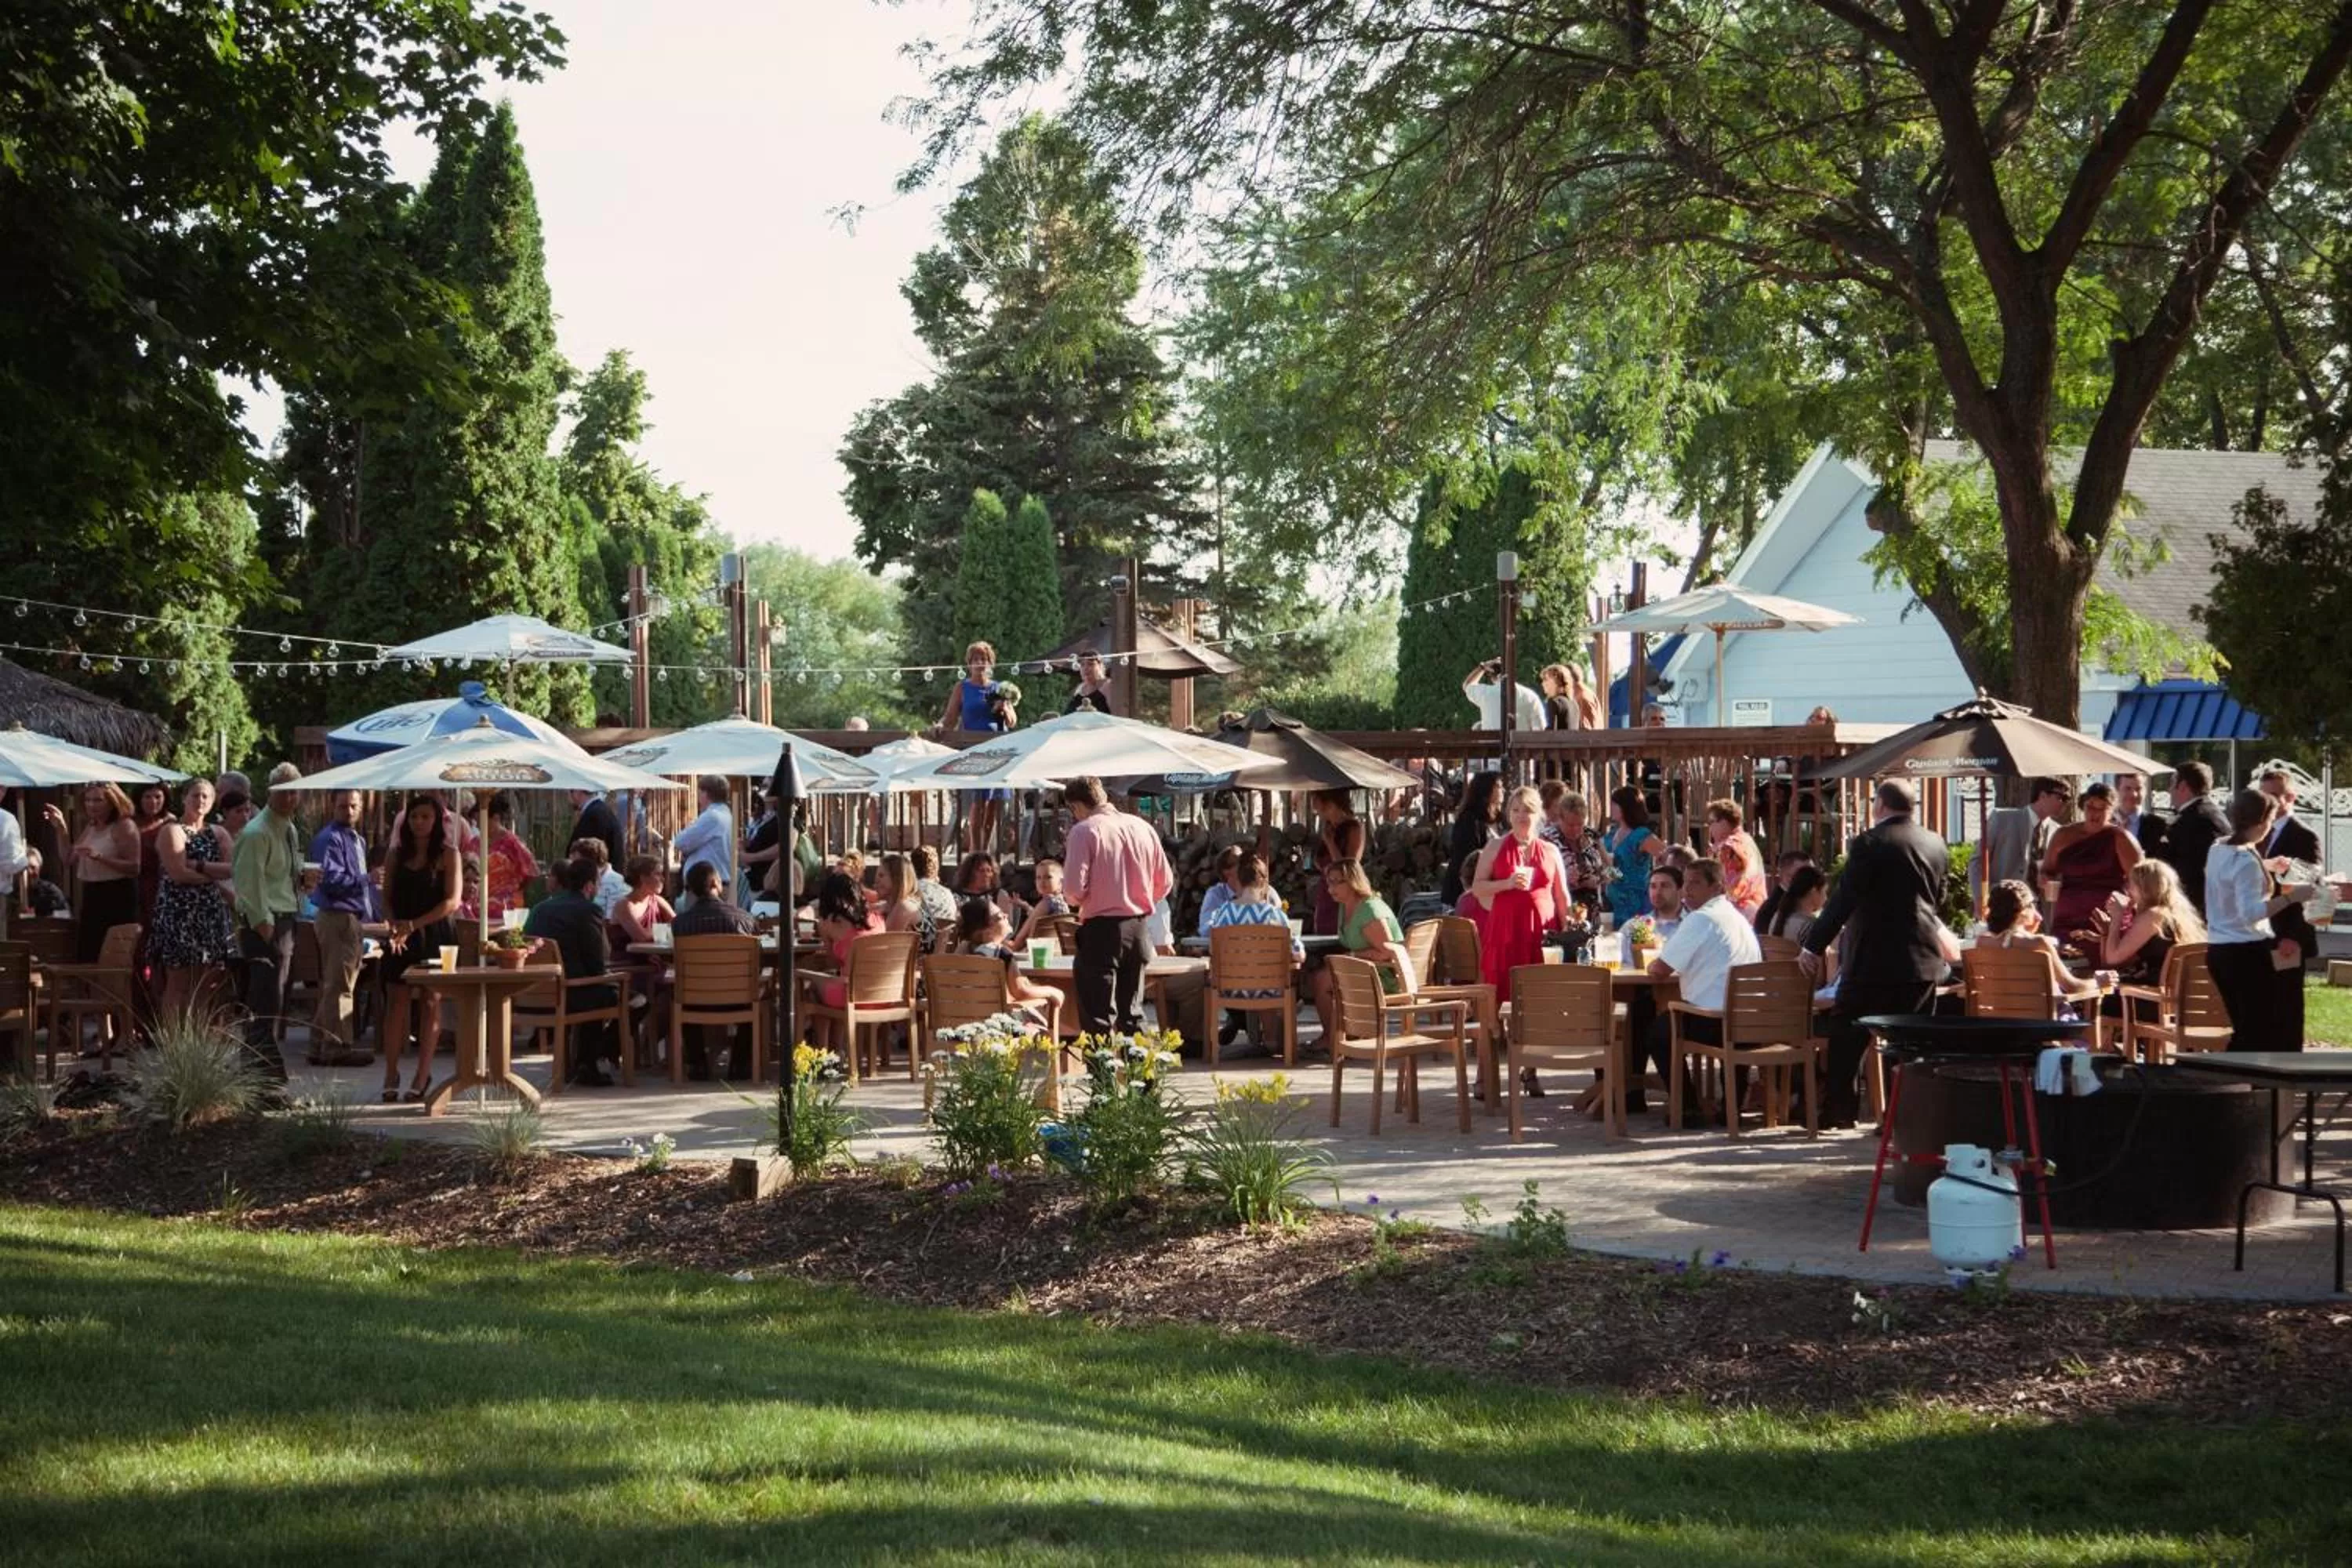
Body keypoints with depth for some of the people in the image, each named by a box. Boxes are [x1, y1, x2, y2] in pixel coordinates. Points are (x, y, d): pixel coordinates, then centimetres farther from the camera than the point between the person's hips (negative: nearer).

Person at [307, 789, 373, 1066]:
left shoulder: (357, 840, 19)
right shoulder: (329, 839, -13)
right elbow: (331, 880, -22)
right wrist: (367, 880, -25)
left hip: (352, 918, 10)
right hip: (337, 917, -10)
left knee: (330, 986, 14)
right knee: (339, 985, -9)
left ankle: (321, 1046, 19)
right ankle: (337, 1046, -8)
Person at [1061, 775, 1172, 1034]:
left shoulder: (1084, 831, -10)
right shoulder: (1143, 828, 7)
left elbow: (1076, 888, -17)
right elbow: (1165, 884, 10)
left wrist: (1078, 903, 5)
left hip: (1101, 928, -6)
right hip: (1137, 929, 6)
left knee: (1098, 1016, -3)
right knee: (1132, 1014, 14)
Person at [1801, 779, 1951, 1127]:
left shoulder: (1868, 844, -11)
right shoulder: (1936, 845, 8)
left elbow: (1845, 899, -13)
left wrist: (1814, 946, -8)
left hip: (1875, 958, -6)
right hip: (1924, 958, 6)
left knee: (1848, 1035, 5)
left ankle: (1837, 1110, 6)